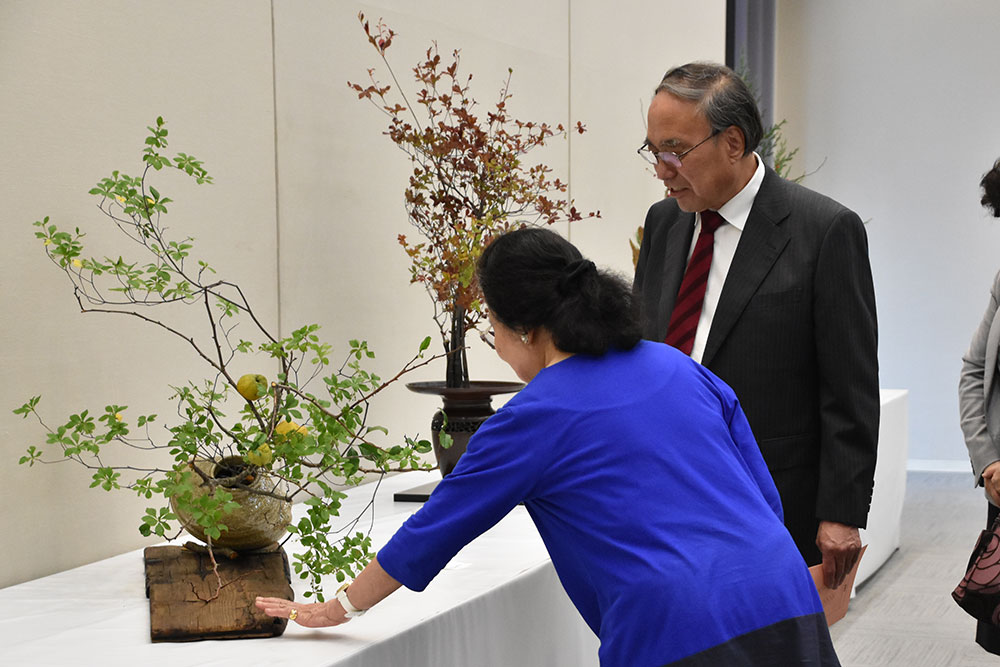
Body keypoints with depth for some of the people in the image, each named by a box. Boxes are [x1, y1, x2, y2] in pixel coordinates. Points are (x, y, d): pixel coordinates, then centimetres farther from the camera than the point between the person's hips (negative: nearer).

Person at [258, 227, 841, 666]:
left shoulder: (533, 421, -1)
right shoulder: (680, 368, 13)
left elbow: (430, 535, 9)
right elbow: (767, 500, 14)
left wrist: (339, 608, 22)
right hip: (787, 608, 6)